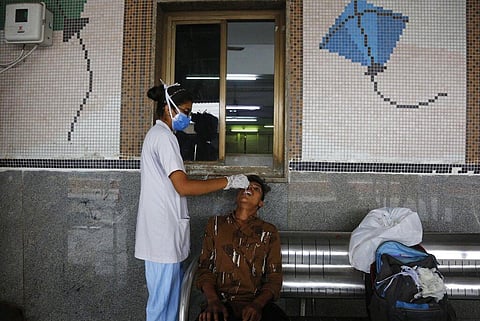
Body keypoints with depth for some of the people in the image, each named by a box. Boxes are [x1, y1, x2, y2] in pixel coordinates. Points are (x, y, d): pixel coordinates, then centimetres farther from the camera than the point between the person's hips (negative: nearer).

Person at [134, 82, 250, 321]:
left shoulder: (157, 135, 17)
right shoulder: (163, 136, -14)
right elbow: (183, 187, -22)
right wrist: (228, 181, -17)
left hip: (164, 232, 10)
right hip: (163, 234, -10)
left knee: (171, 300, 17)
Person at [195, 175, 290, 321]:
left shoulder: (269, 232, 11)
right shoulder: (216, 224, 13)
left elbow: (274, 278, 6)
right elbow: (204, 268, 9)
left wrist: (258, 304, -14)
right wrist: (213, 301, -9)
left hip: (257, 303, 1)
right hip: (221, 302, 0)